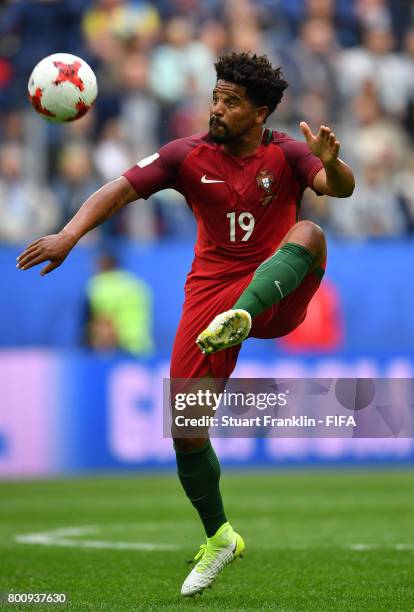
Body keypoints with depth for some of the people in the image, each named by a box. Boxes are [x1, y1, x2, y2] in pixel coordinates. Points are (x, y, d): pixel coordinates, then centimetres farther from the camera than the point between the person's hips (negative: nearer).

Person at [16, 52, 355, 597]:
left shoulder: (287, 154, -4)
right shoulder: (189, 156, -1)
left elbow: (341, 189, -20)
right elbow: (121, 189, -4)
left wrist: (330, 164, -44)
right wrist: (69, 235, -19)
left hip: (277, 294, -2)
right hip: (211, 289, 2)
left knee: (309, 234, -33)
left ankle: (241, 319, -57)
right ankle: (218, 539, 17)